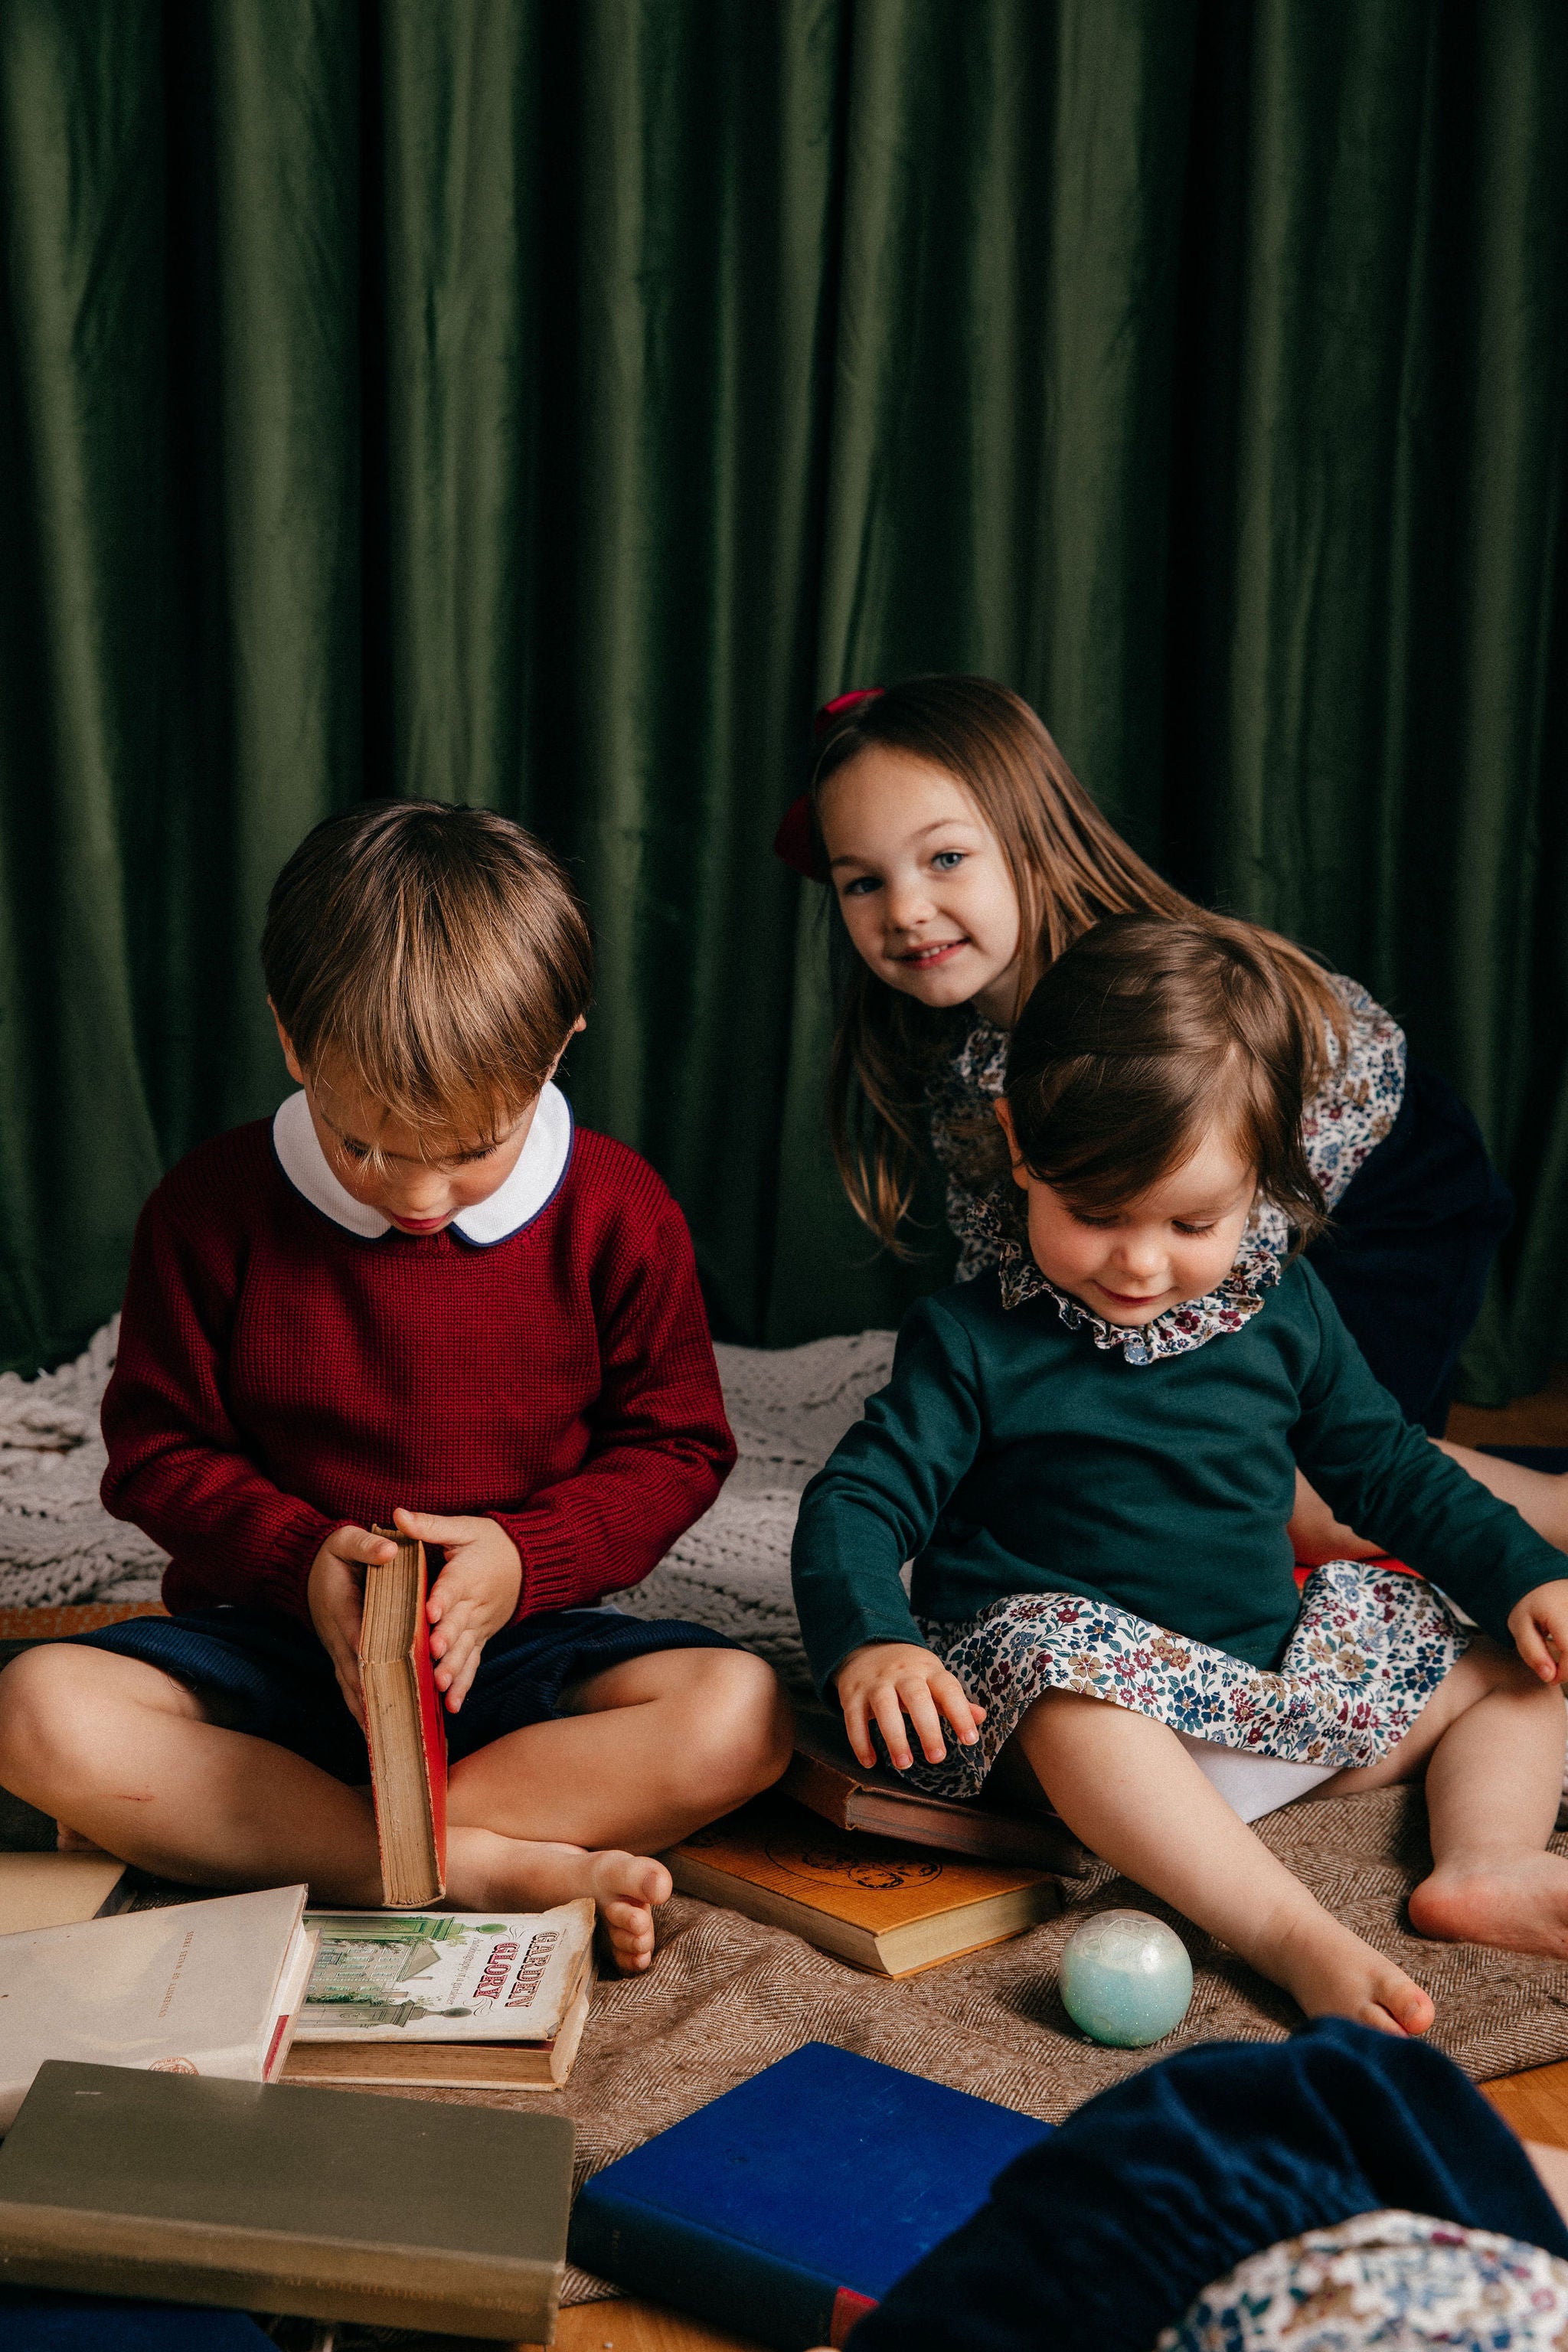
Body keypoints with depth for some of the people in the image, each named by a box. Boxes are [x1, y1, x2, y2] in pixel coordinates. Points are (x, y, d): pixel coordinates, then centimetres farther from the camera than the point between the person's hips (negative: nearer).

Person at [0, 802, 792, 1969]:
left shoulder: (617, 1214, -6)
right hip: (270, 1639, 0)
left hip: (515, 1643, 0)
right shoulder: (214, 1208, -6)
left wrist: (525, 1557, -16)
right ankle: (487, 1867, -30)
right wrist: (302, 1559, -17)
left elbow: (676, 1446, 2)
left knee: (739, 1714, -29)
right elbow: (160, 1450, 2)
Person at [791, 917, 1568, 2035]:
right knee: (1077, 1702, -41)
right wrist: (868, 1641, -30)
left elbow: (1388, 1468, 15)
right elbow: (857, 1502, -11)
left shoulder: (1286, 1312, 4)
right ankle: (1294, 1936, -44)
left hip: (1270, 1669, 6)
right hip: (1069, 1653, -5)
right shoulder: (973, 1339, -9)